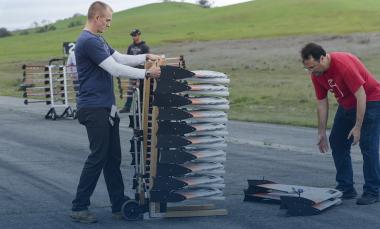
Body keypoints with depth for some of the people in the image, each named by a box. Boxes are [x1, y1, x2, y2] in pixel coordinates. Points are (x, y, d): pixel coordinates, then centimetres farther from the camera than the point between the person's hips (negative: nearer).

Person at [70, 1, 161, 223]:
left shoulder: (99, 40, 16)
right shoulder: (88, 41, -17)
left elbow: (120, 58, 19)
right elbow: (115, 69, -20)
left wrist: (146, 56, 8)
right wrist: (146, 73, -14)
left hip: (106, 108, 10)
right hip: (94, 108, -10)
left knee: (113, 157, 10)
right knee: (98, 157, -7)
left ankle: (119, 205, 15)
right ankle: (79, 207, 1)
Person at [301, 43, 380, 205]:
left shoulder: (344, 64, -32)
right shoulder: (316, 74, -9)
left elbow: (361, 96, -29)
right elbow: (321, 102, 1)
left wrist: (357, 127, -27)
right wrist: (321, 132, 2)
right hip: (346, 105, 8)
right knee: (336, 142, 5)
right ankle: (345, 188, 12)